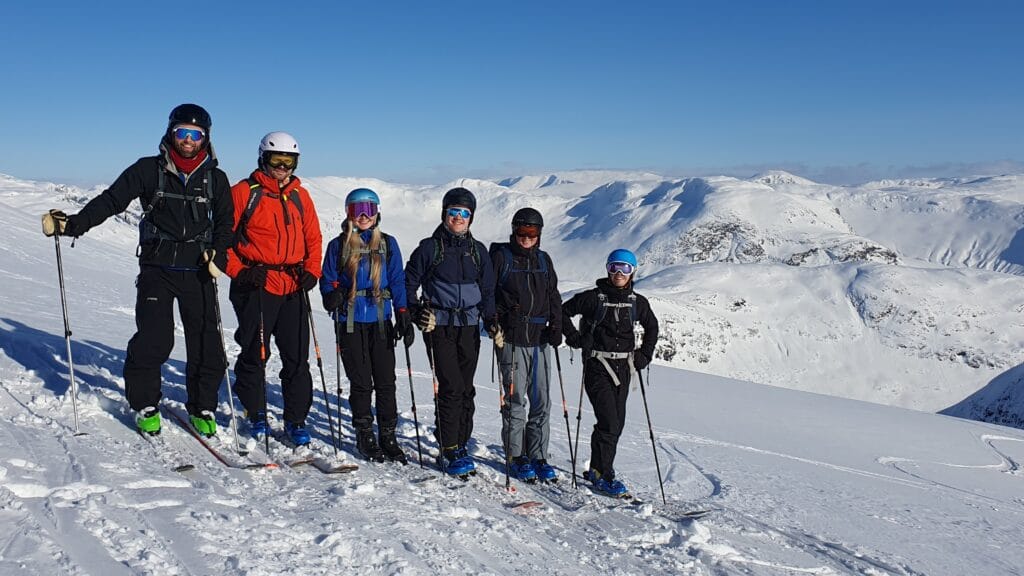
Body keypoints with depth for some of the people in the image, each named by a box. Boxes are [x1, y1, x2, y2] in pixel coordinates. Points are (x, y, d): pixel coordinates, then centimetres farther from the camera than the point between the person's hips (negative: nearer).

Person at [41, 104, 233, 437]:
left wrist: (218, 255, -8)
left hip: (198, 272, 1)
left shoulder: (215, 179, 7)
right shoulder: (148, 170, 3)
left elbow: (225, 223, 9)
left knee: (206, 344, 0)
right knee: (152, 341, -6)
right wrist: (72, 224, -12)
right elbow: (110, 201, 0)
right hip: (157, 269, -1)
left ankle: (202, 408, 17)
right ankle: (146, 406, 15)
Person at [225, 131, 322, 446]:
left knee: (297, 358, 5)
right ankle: (256, 416, 20)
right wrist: (240, 271, -11)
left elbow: (313, 238, 17)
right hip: (256, 286, -4)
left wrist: (311, 271, 2)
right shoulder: (244, 192, -1)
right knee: (255, 355, 4)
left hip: (294, 289, 4)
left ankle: (296, 420, 15)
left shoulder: (300, 196, 13)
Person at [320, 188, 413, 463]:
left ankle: (388, 436, 11)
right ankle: (364, 435, 17)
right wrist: (332, 295, -16)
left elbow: (397, 281, 6)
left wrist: (404, 317, -2)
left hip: (380, 321, 1)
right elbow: (328, 279, 7)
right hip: (351, 323, -1)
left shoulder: (387, 244, 7)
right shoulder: (338, 245, 5)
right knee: (361, 382, 3)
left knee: (386, 381, 1)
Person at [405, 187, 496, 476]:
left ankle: (461, 444, 17)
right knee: (451, 387, -12)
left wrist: (491, 321, 1)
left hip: (469, 327, 4)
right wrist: (417, 313, -10)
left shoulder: (478, 250, 11)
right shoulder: (429, 247, 0)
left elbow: (487, 291, 15)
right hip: (439, 326, -4)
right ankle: (449, 452, -5)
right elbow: (408, 284, 4)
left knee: (466, 389, 6)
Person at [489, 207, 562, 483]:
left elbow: (554, 297, 18)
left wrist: (556, 328, 5)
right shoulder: (500, 256, 1)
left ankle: (538, 457, 15)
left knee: (542, 401, 5)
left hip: (540, 339, 4)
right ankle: (516, 457, 10)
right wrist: (496, 324, -11)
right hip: (512, 339, -4)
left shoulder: (544, 260, 15)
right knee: (515, 400, -2)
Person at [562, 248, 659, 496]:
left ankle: (598, 469, 24)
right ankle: (602, 474, -1)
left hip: (623, 368, 5)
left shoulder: (638, 302, 7)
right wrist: (575, 338, -7)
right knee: (609, 422, -13)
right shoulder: (593, 298, -5)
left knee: (616, 424, 8)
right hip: (598, 366, -5)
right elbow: (563, 312, 3)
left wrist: (645, 354, 12)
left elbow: (652, 327, 22)